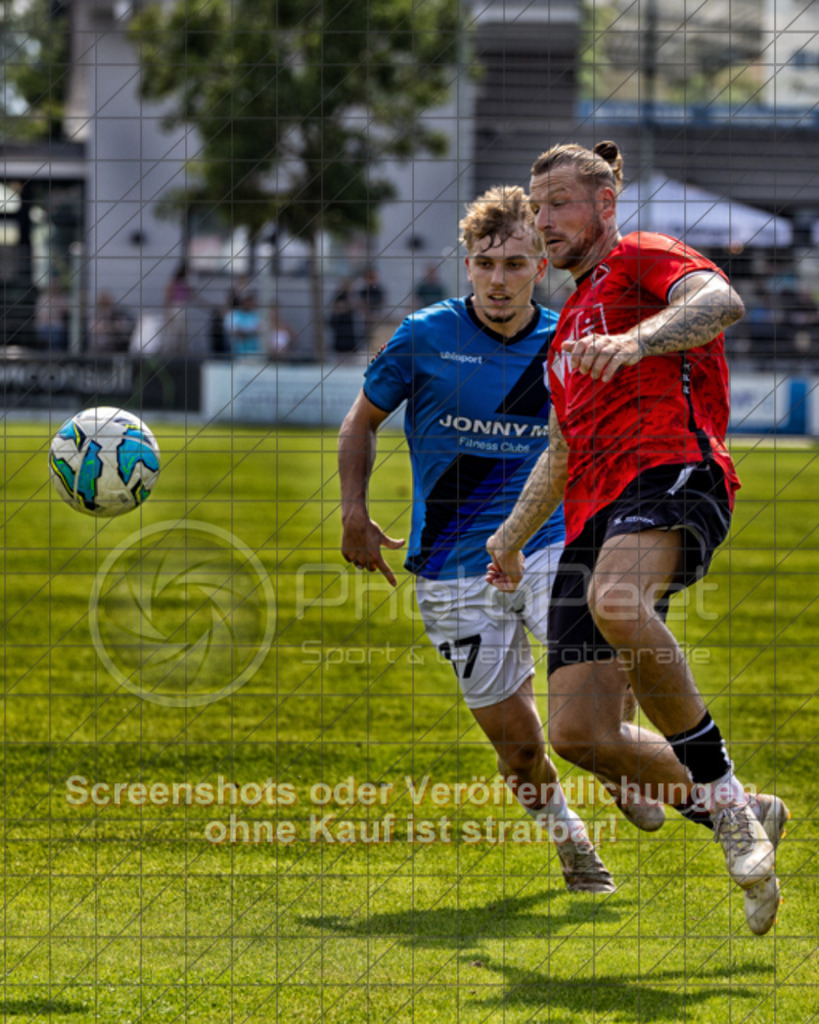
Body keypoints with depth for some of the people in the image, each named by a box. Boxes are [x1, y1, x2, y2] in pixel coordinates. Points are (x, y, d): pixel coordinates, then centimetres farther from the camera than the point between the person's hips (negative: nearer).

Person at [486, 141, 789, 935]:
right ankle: (737, 818, 14)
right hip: (595, 514, 9)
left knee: (615, 601, -41)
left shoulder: (643, 259, 7)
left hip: (671, 471, -9)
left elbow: (721, 302, -17)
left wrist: (635, 341, -32)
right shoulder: (572, 321, 33)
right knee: (579, 733, -6)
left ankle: (722, 793, -27)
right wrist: (513, 534, 42)